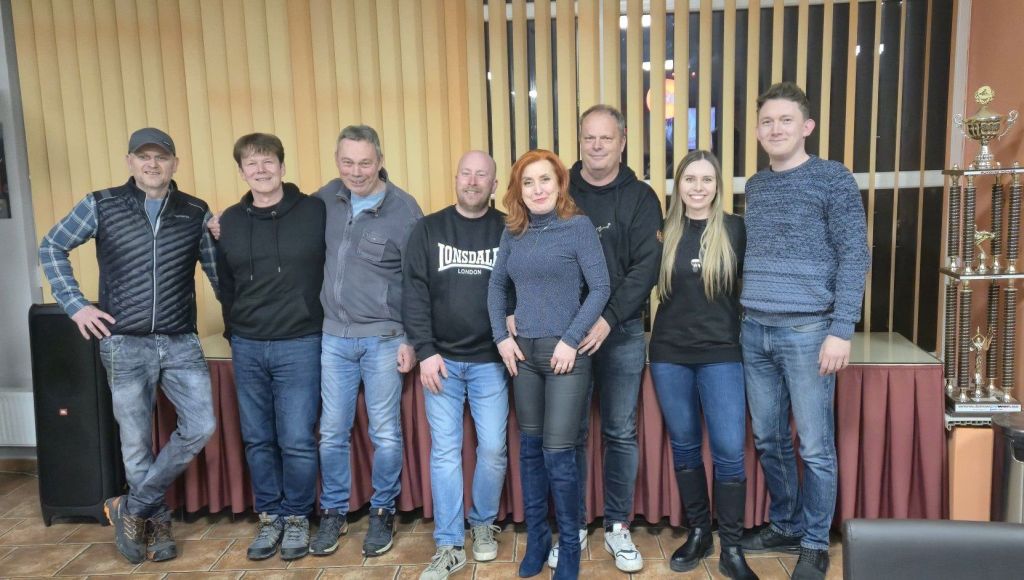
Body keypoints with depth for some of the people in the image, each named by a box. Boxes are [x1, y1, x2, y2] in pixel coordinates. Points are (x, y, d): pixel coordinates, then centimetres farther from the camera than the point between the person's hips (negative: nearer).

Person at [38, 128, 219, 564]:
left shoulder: (196, 213, 2)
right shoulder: (101, 205, 0)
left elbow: (218, 269, 8)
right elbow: (51, 248, 9)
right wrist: (75, 304, 0)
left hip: (181, 342, 2)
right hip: (124, 344, -1)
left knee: (200, 427, -7)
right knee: (137, 443, 6)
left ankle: (132, 508, 13)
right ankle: (156, 519, 27)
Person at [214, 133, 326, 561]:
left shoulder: (315, 212, -6)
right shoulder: (229, 221, 7)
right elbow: (225, 284, 16)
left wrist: (328, 325, -3)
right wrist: (234, 331, 15)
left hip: (299, 345, -4)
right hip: (246, 348, 4)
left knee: (297, 440, 0)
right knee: (258, 440, 12)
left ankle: (297, 516, 20)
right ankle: (269, 516, 28)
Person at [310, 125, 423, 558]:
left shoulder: (404, 209, -9)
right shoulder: (325, 199, 2)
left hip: (384, 338, -3)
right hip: (333, 336, 3)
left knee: (385, 434, 8)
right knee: (332, 432, 11)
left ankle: (383, 513, 26)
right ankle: (333, 513, 28)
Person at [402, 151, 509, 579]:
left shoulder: (509, 231, 2)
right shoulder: (428, 229, 3)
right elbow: (414, 292, -2)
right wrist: (425, 351, -8)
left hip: (490, 361, 0)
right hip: (441, 359, 0)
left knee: (493, 448, 5)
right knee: (444, 451, 4)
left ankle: (483, 524, 29)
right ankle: (449, 546, 14)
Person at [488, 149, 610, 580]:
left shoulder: (579, 226, -6)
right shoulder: (513, 232, 8)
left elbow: (600, 288, -10)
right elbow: (497, 285, 15)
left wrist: (571, 340, -15)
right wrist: (501, 336, 4)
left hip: (565, 353, -5)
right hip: (523, 353, 5)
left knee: (558, 454, -4)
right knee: (530, 449, 12)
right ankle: (536, 540, 27)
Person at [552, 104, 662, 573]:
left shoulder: (640, 198, 1)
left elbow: (646, 267, -8)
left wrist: (609, 318, -18)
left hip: (622, 332, 0)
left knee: (621, 432, 8)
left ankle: (617, 526, 23)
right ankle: (573, 526, 22)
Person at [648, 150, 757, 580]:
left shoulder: (735, 230, -2)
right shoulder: (665, 232, 3)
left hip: (721, 354, -2)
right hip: (669, 354, 2)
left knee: (729, 451, -3)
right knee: (684, 446, 12)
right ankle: (698, 533, 28)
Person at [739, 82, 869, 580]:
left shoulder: (833, 178, -3)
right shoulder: (755, 187, 13)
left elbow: (854, 257, -7)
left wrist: (841, 331, -13)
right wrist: (745, 317, 11)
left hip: (807, 331, -5)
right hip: (754, 332, 5)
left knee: (815, 447, 3)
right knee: (769, 441, 13)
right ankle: (785, 527, 30)